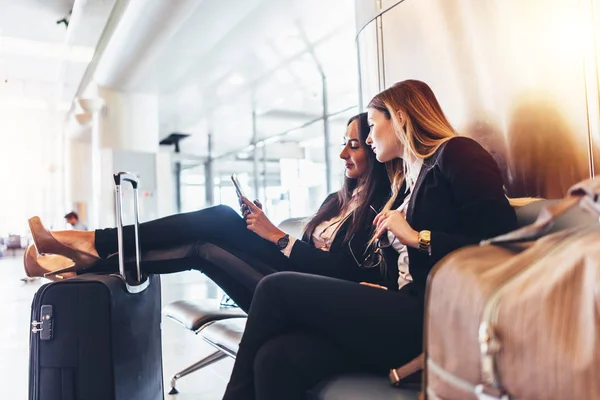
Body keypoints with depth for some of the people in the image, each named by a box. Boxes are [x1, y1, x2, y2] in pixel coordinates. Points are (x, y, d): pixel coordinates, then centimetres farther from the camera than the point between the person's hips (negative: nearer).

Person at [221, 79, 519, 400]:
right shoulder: (410, 180, 24)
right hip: (408, 312, 7)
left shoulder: (455, 154, 0)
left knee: (277, 289, -10)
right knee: (277, 358, -15)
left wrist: (417, 237, -10)